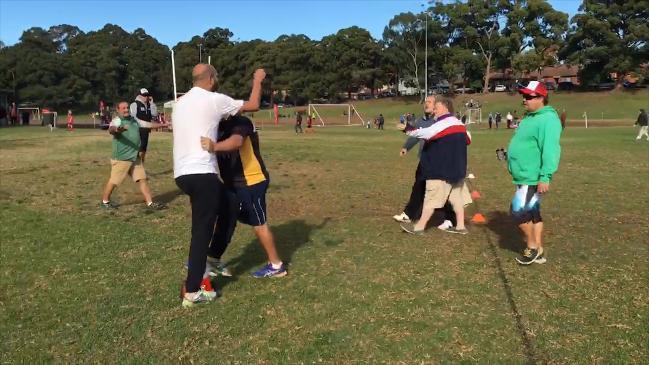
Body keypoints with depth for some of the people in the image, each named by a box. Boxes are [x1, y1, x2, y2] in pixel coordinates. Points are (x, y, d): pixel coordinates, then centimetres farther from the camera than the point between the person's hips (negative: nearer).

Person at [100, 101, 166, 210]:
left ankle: (150, 203, 8)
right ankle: (105, 201, 23)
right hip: (121, 158, -7)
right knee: (114, 181, 2)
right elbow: (111, 129, -35)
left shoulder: (133, 120, 11)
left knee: (142, 179, 5)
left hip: (135, 158, 7)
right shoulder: (117, 121, -13)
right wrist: (117, 130, -59)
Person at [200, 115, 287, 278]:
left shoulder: (240, 122, -18)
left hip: (252, 182, -8)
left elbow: (236, 141, -40)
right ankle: (212, 260, 29)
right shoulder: (217, 126, 8)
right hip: (233, 183, 8)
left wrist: (215, 146, -59)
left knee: (259, 224, 1)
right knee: (225, 219, 15)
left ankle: (276, 265, 16)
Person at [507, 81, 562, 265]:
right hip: (525, 177, 10)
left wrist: (545, 177, -29)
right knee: (532, 213, 15)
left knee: (519, 211, -10)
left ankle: (532, 246, 10)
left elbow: (550, 150, -25)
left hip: (533, 179, -10)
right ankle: (538, 251, 24)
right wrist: (510, 155, 16)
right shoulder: (531, 118, 15)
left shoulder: (547, 119, -17)